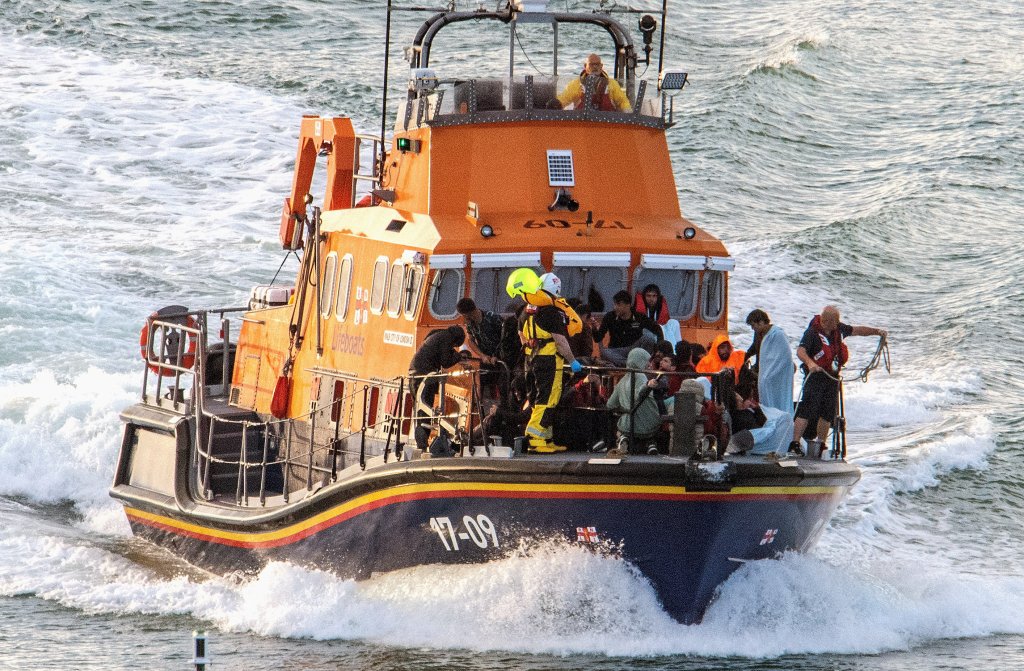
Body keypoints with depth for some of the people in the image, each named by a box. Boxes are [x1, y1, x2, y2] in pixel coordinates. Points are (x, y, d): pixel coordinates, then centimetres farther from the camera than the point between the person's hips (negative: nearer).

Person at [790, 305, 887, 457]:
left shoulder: (838, 329, 6)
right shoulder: (812, 332, -16)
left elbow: (857, 330, 22)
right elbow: (800, 351, -28)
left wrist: (877, 331, 14)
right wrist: (810, 363, -47)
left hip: (832, 377, 7)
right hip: (815, 375, -7)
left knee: (828, 414, 9)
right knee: (807, 410, -16)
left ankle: (820, 446, 20)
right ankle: (794, 444, -18)